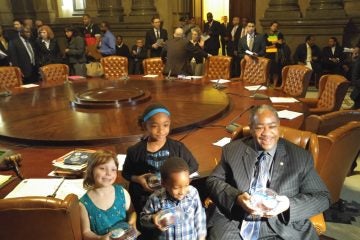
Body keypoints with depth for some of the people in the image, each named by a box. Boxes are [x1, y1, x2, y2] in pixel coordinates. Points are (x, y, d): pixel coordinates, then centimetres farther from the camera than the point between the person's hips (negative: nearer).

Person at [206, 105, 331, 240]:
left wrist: (289, 205, -15)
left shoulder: (301, 157, 4)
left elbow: (322, 197, 3)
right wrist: (237, 198, -14)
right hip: (233, 225, -1)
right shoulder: (232, 150, 7)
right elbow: (213, 181, 5)